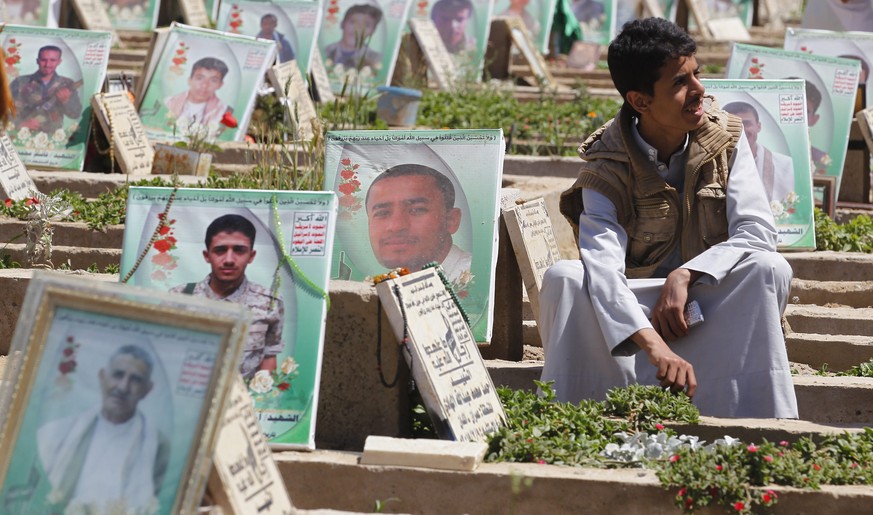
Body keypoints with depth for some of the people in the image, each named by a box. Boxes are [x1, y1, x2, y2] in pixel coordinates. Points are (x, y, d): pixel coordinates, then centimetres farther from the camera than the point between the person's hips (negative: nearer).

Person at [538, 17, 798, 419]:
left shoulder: (724, 138, -8)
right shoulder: (606, 165, -16)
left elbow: (758, 230, -16)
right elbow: (602, 264, -31)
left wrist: (685, 276, -30)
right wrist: (654, 347, -47)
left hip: (709, 302, 1)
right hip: (633, 308, -1)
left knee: (767, 267, -28)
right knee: (564, 277, -29)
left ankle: (760, 426, -29)